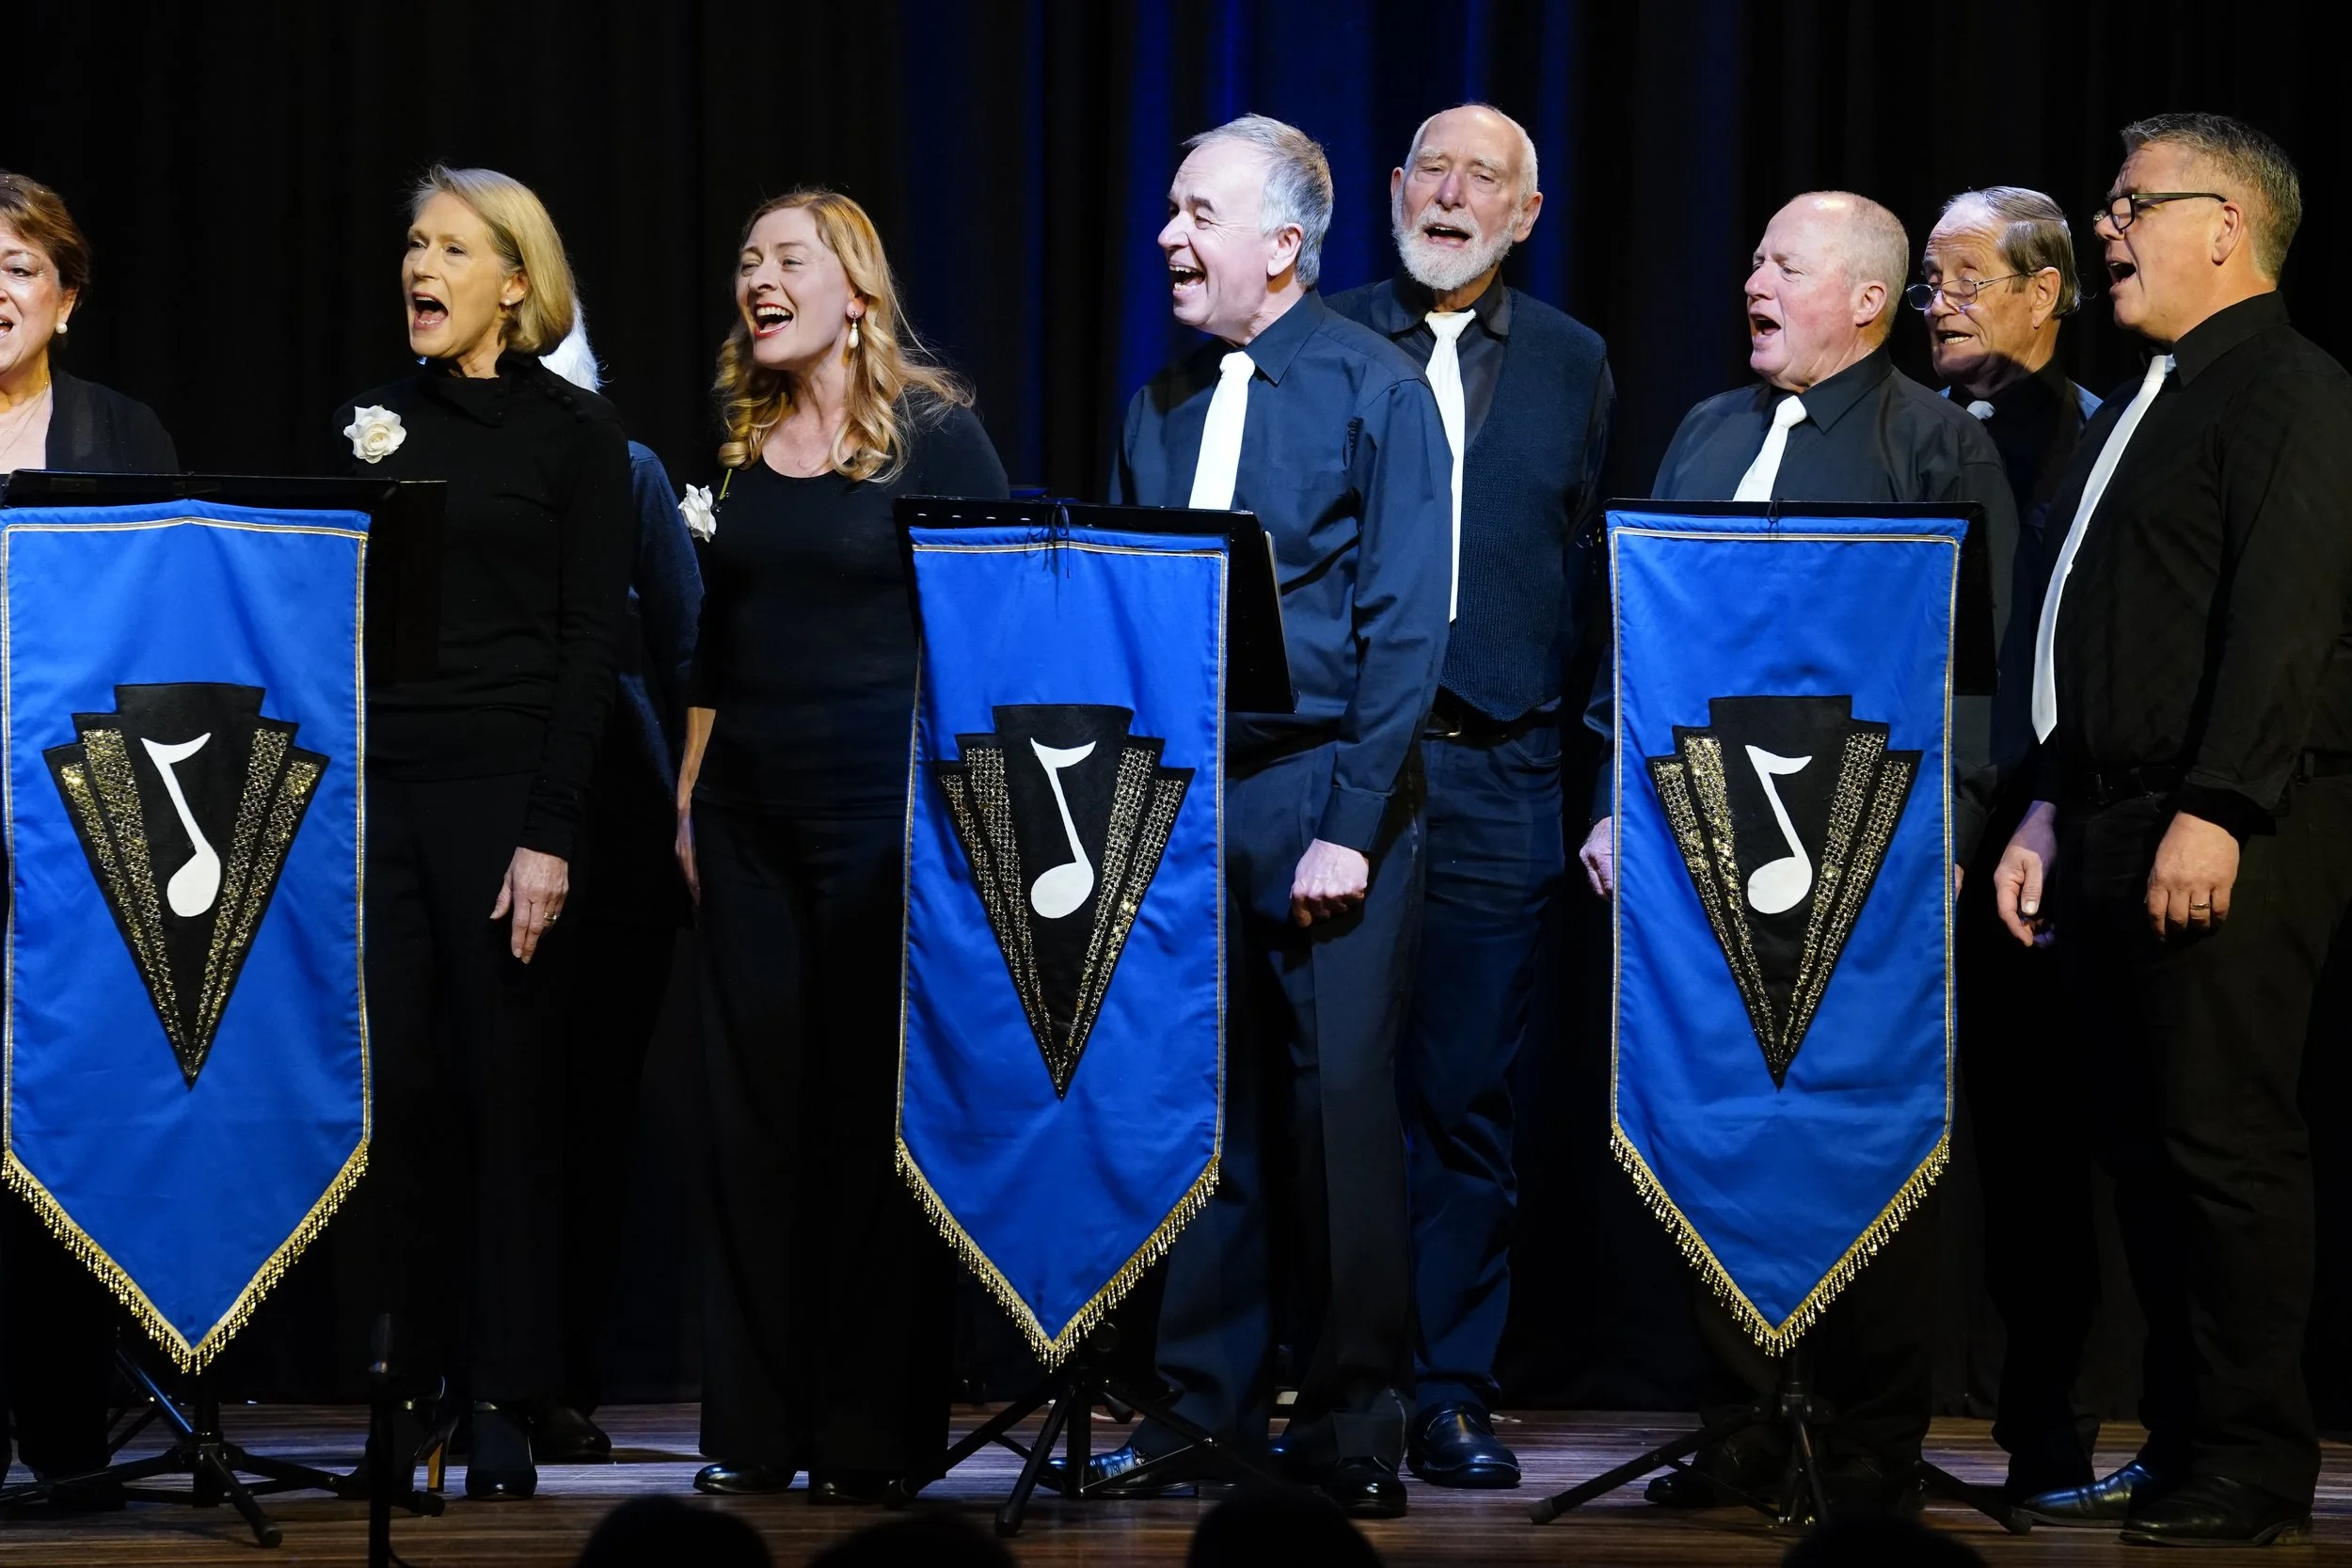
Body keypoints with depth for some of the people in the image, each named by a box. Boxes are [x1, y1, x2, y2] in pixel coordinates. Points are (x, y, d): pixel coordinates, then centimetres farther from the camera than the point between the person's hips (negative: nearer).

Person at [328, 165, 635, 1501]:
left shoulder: (575, 435, 0)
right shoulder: (378, 424, 13)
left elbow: (591, 644, -6)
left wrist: (551, 835, -12)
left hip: (502, 785, -4)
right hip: (375, 781, 4)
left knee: (506, 1085, -1)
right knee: (389, 1080, 1)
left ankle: (504, 1403, 3)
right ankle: (398, 1379, 6)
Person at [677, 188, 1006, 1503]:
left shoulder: (934, 432, -4)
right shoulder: (744, 441, 11)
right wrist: (690, 790, 14)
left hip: (884, 795, -5)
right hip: (749, 803, 5)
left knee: (876, 1109, -3)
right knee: (759, 1108, 5)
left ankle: (876, 1432, 2)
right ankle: (760, 1429, 9)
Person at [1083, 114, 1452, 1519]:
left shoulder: (1375, 390, -4)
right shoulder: (1164, 404, 12)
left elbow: (1405, 625, -9)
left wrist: (1350, 824, -14)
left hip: (1322, 785, -5)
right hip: (1181, 784, 5)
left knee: (1340, 1098, -2)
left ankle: (1358, 1418, 5)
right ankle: (1208, 1404, 13)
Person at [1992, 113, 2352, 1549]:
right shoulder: (2142, 407, 22)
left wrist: (2215, 811, -23)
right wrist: (2056, 809, 19)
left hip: (2231, 836, -9)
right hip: (2116, 825, 10)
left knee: (2228, 1147, -8)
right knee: (2149, 1150, 10)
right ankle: (2180, 1449, 15)